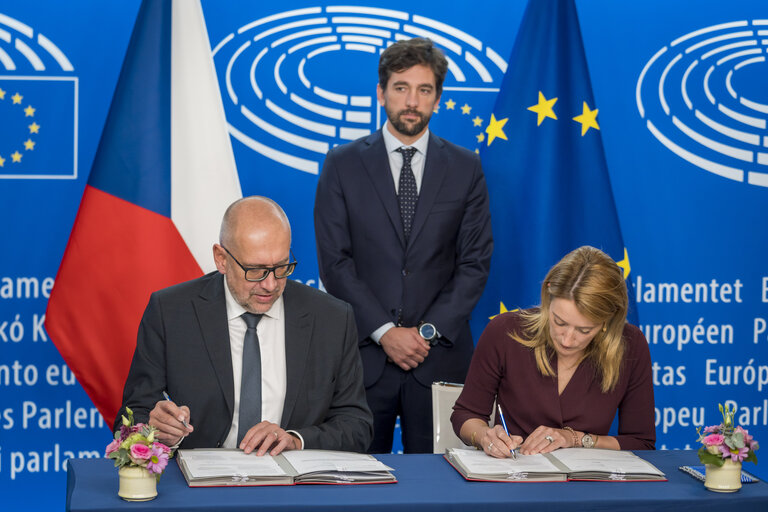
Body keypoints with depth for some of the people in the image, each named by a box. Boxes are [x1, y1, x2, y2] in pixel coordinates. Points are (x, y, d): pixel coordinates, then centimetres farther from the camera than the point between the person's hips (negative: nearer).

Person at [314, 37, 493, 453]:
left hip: (440, 357, 1)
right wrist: (385, 332, -10)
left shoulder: (465, 169, 7)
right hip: (363, 355, -1)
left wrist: (428, 331, -7)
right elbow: (335, 262, -2)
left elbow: (475, 262, 4)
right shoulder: (343, 165, 4)